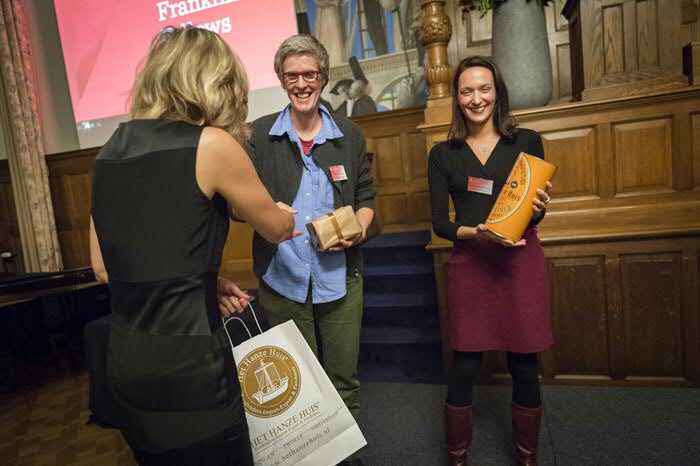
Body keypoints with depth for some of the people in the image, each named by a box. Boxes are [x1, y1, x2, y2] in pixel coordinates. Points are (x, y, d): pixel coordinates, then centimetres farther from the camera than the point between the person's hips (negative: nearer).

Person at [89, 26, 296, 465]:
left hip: (125, 364, 7)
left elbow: (103, 268, 12)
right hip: (186, 365, -7)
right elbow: (277, 230, 1)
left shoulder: (110, 152, 6)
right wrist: (281, 215, 24)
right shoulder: (211, 144, -13)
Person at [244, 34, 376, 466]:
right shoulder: (259, 134, 2)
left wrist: (358, 229, -10)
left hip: (340, 278, 1)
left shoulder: (350, 134, 7)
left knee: (344, 378, 14)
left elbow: (366, 197, 11)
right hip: (282, 279, -1)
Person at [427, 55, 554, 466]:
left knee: (524, 366, 9)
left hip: (521, 261, 1)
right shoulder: (443, 154, 4)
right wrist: (475, 232, -17)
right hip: (470, 264, 0)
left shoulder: (527, 142, 5)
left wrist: (539, 209, -14)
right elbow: (440, 223, 1)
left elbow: (535, 213, 9)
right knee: (465, 368, 4)